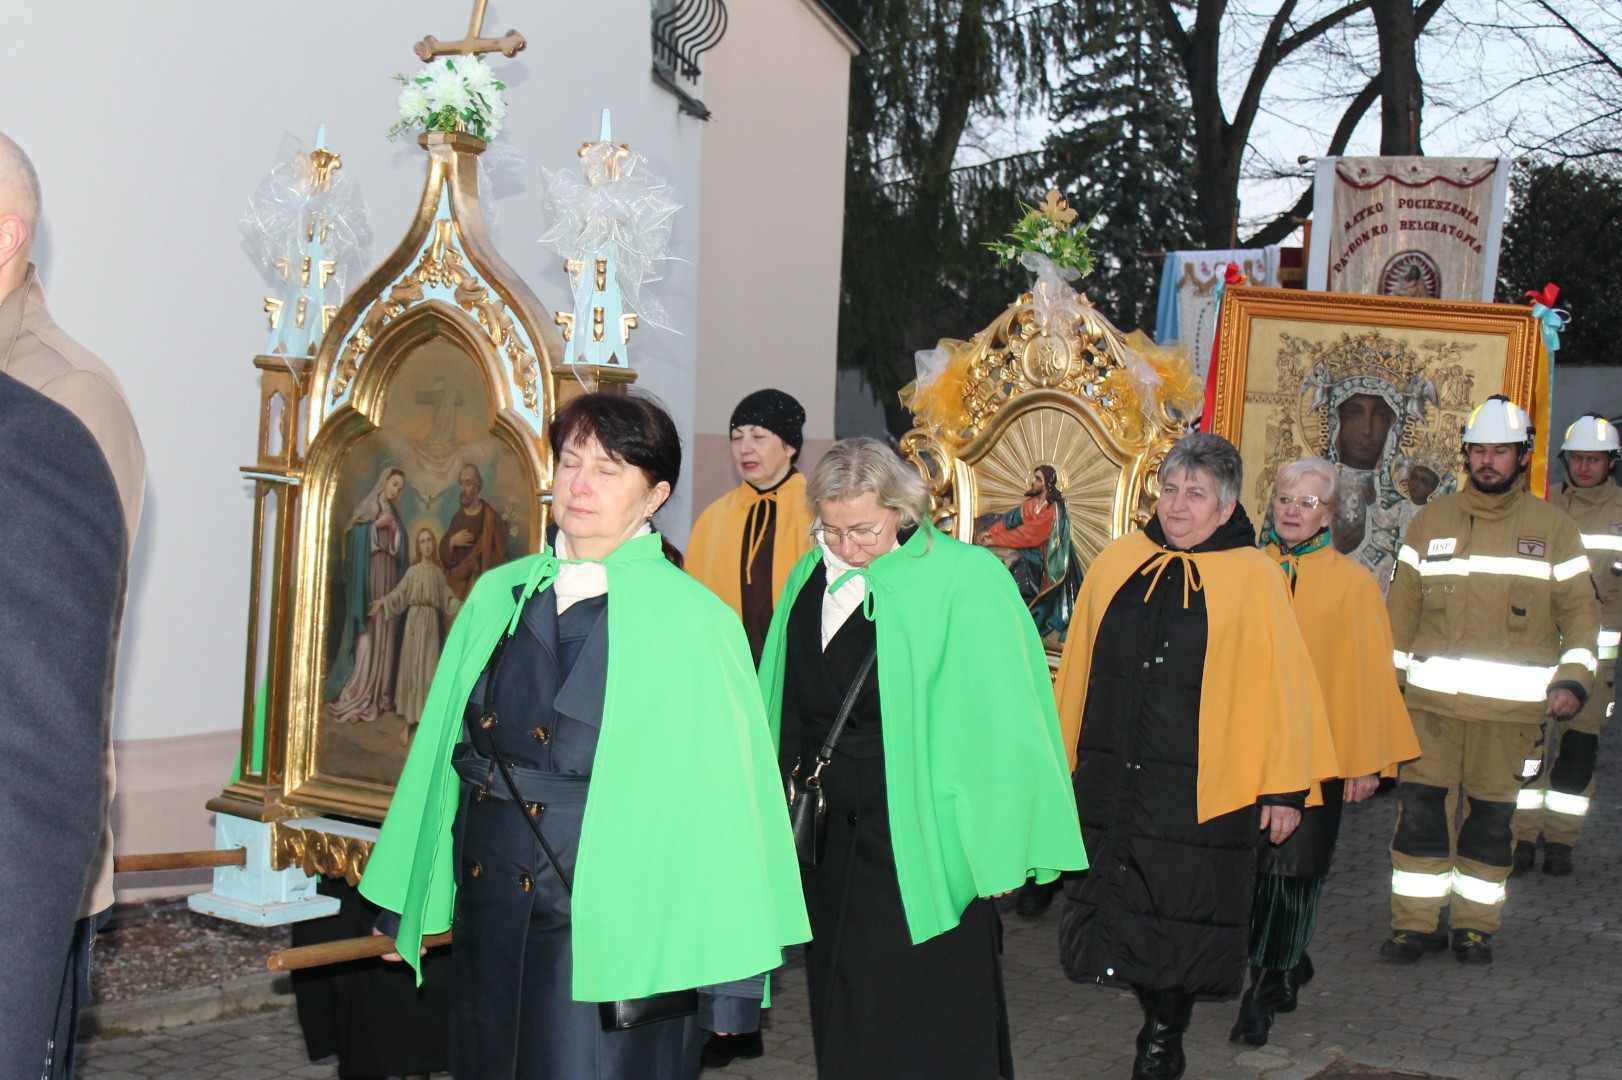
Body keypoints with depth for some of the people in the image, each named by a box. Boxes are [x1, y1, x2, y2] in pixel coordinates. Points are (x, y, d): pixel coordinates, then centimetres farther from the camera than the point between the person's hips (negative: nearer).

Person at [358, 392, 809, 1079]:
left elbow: (722, 791, -10)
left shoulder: (694, 623, -8)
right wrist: (408, 896, 13)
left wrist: (728, 965, -12)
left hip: (613, 921, -5)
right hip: (490, 914, 5)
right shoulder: (498, 596, 6)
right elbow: (444, 746, 11)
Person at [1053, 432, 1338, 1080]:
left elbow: (1280, 686, -4)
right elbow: (1076, 672, 12)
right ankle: (1156, 1023, 30)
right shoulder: (1117, 565, 6)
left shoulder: (1254, 579, -4)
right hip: (1109, 781, 3)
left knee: (1180, 924, 3)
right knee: (1118, 912, 9)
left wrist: (1285, 787, -5)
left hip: (1201, 792, -3)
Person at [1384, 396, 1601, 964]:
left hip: (1513, 705, -1)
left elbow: (1581, 612, 7)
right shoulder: (1431, 521, 9)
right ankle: (1416, 922, 9)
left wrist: (1572, 681, -6)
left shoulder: (1553, 528, 5)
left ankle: (1475, 925, 19)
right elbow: (1400, 608, 12)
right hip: (1431, 700, 1)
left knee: (1491, 817, 6)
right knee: (1419, 810, -2)